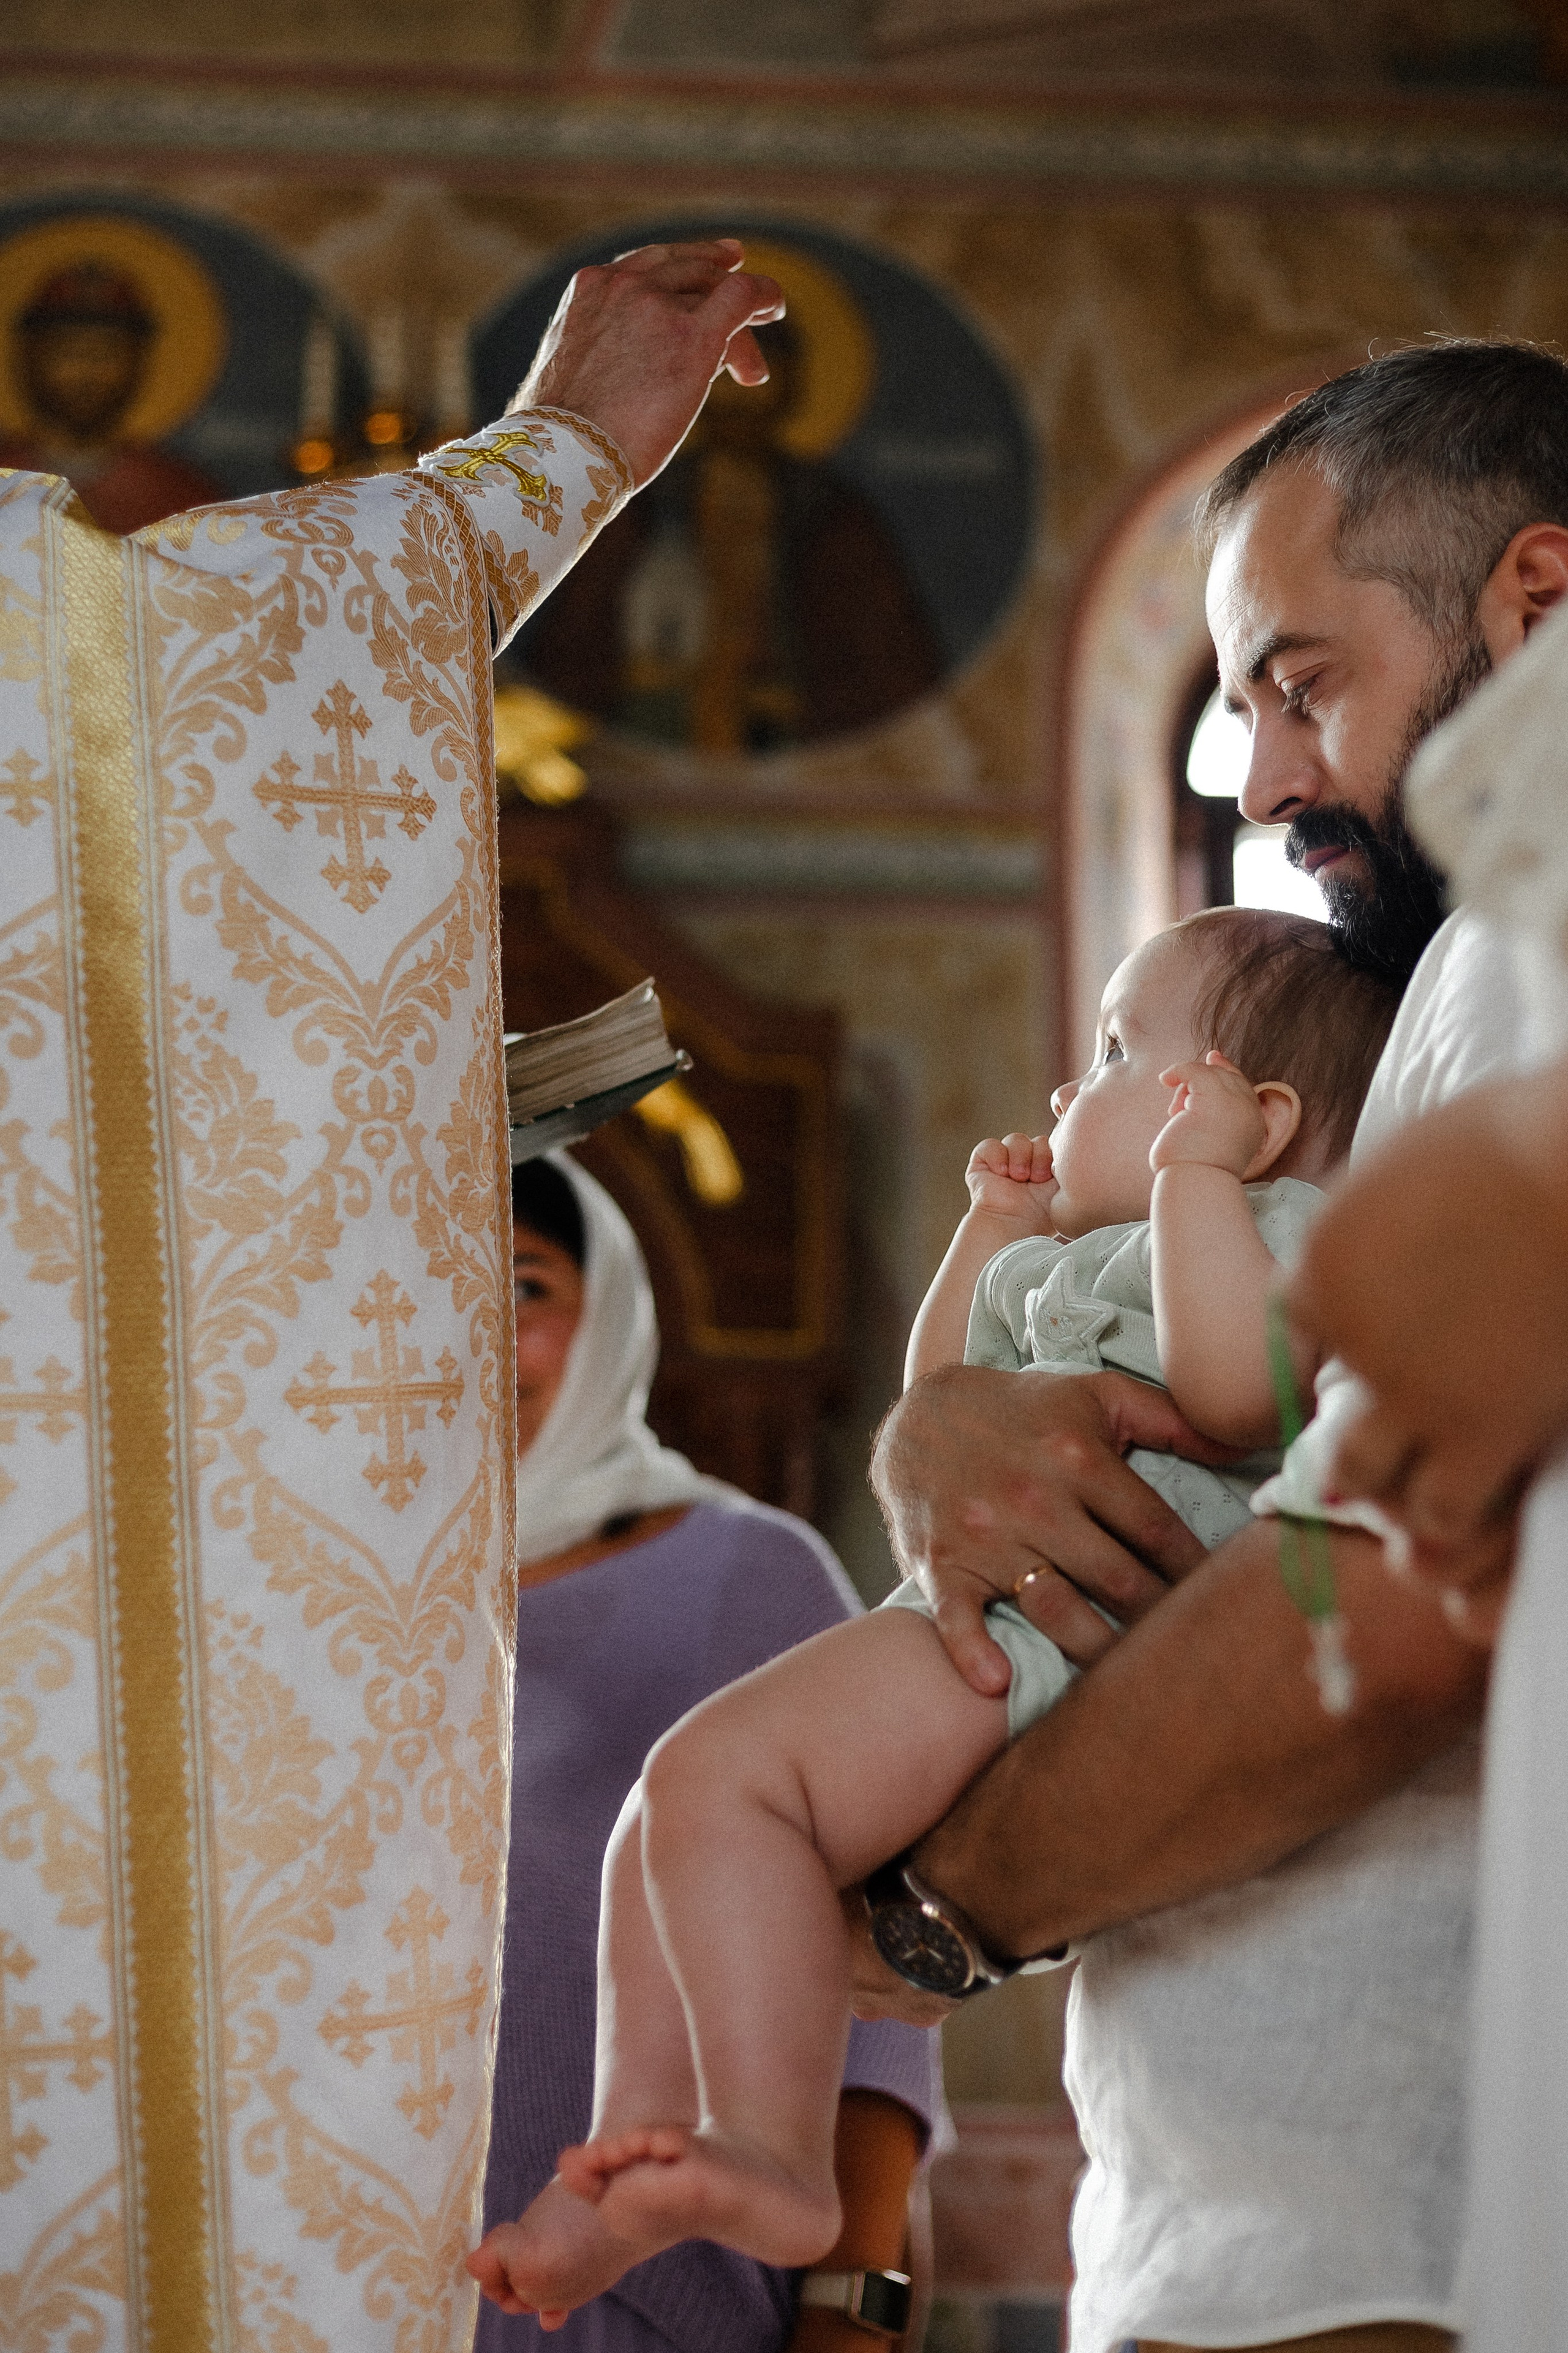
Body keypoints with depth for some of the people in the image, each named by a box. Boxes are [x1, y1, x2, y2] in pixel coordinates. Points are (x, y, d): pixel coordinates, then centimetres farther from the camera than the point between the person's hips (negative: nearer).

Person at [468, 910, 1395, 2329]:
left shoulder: (1282, 1225, -2)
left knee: (722, 1773, -28)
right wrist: (997, 1229, 37)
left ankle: (779, 2163, -30)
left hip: (1047, 1629, -12)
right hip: (966, 1619, 12)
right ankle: (640, 2164, 16)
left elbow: (1240, 1386, -26)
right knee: (670, 1828, 17)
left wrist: (1194, 1167, -18)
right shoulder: (1073, 1269, 31)